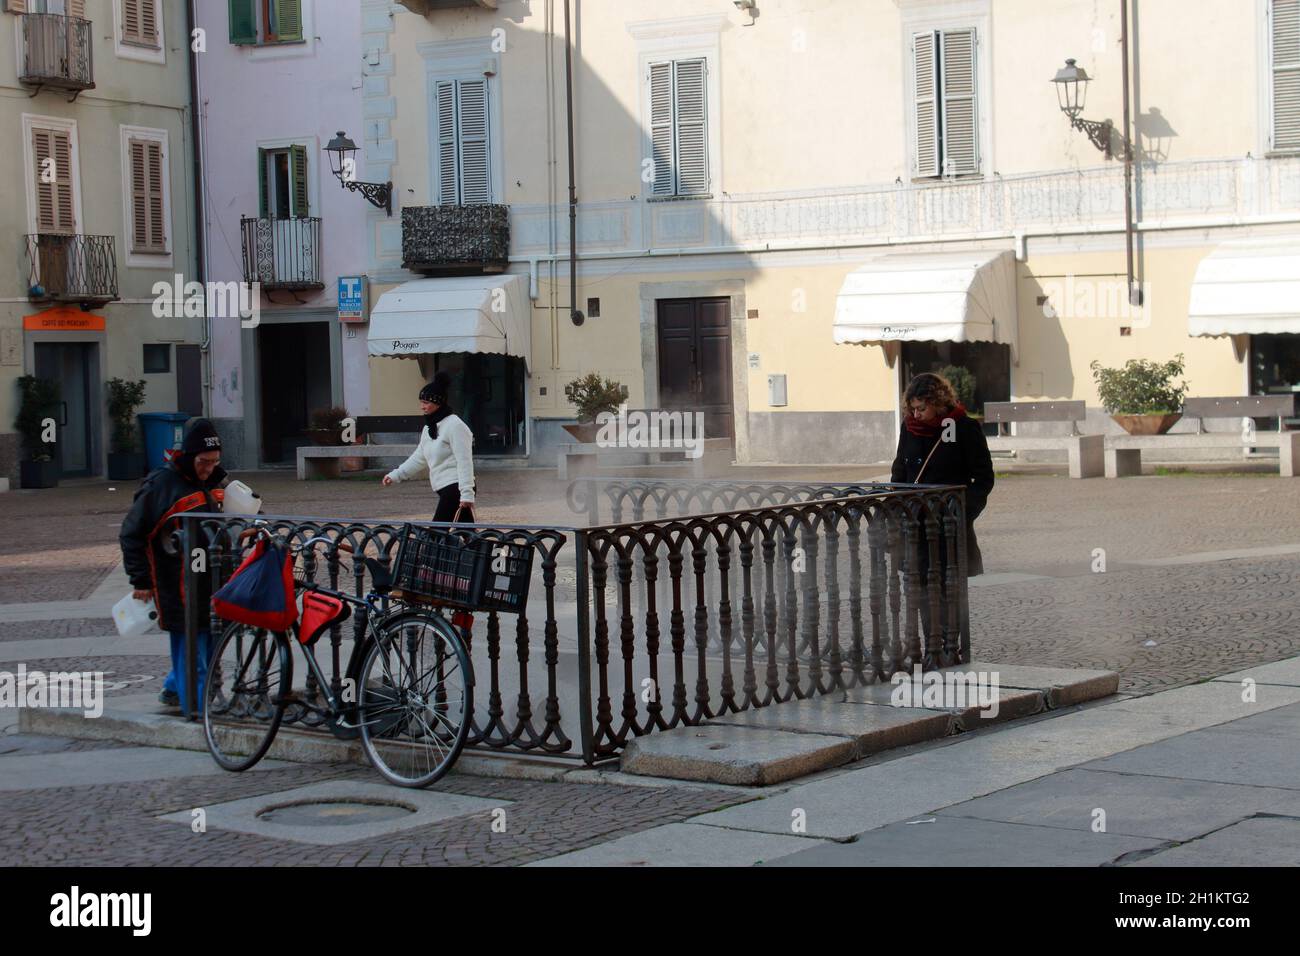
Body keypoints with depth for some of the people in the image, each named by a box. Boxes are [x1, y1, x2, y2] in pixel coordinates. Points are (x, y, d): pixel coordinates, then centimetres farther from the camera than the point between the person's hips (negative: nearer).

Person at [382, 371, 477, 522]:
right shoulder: (430, 427, 17)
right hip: (446, 490, 9)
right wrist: (395, 475, 14)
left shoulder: (454, 425, -12)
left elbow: (464, 461, -16)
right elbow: (419, 459, 23)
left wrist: (466, 493, -21)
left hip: (456, 489, -9)